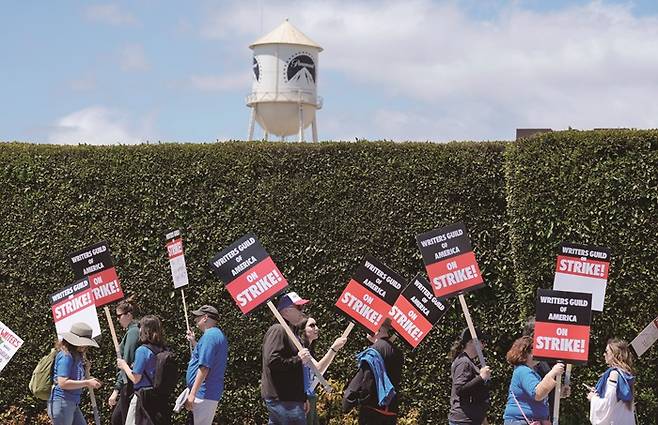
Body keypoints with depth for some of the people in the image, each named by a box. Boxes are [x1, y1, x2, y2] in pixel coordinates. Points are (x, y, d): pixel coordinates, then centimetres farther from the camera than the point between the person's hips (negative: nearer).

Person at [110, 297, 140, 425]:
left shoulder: (132, 332, -14)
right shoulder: (131, 331, 15)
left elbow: (127, 363, -19)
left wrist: (117, 389, -19)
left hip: (130, 385, -10)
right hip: (129, 385, 10)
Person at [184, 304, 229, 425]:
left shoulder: (209, 336, -15)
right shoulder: (218, 335, 17)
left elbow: (204, 367, -22)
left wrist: (192, 394, -22)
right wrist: (194, 342, 24)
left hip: (204, 393, -11)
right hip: (212, 392, 11)